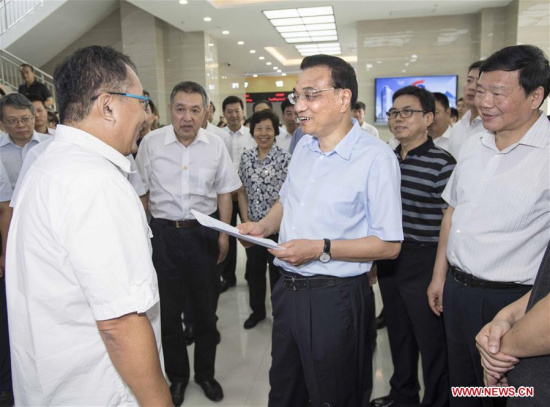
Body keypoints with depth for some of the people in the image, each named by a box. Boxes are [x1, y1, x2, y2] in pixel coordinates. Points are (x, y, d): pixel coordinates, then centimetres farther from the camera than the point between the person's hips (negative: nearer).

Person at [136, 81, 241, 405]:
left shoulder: (216, 145, -2)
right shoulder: (151, 143, -3)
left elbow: (224, 192, 6)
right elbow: (141, 192, 4)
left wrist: (223, 234, 2)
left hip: (203, 232, 1)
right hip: (163, 232, 0)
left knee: (206, 308, 12)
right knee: (168, 308, 12)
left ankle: (206, 373, 35)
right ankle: (177, 376, 34)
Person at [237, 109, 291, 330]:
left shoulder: (285, 158, -9)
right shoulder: (246, 157, 3)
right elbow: (242, 191, 8)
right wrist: (246, 221, 1)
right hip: (252, 227, 4)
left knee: (277, 271, 9)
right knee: (254, 270, 15)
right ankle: (257, 310, 36)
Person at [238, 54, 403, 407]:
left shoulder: (376, 157, -17)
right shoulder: (304, 147, 6)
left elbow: (389, 245, -17)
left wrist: (321, 249, -23)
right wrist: (263, 226, 2)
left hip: (335, 298, -6)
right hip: (288, 290, 7)